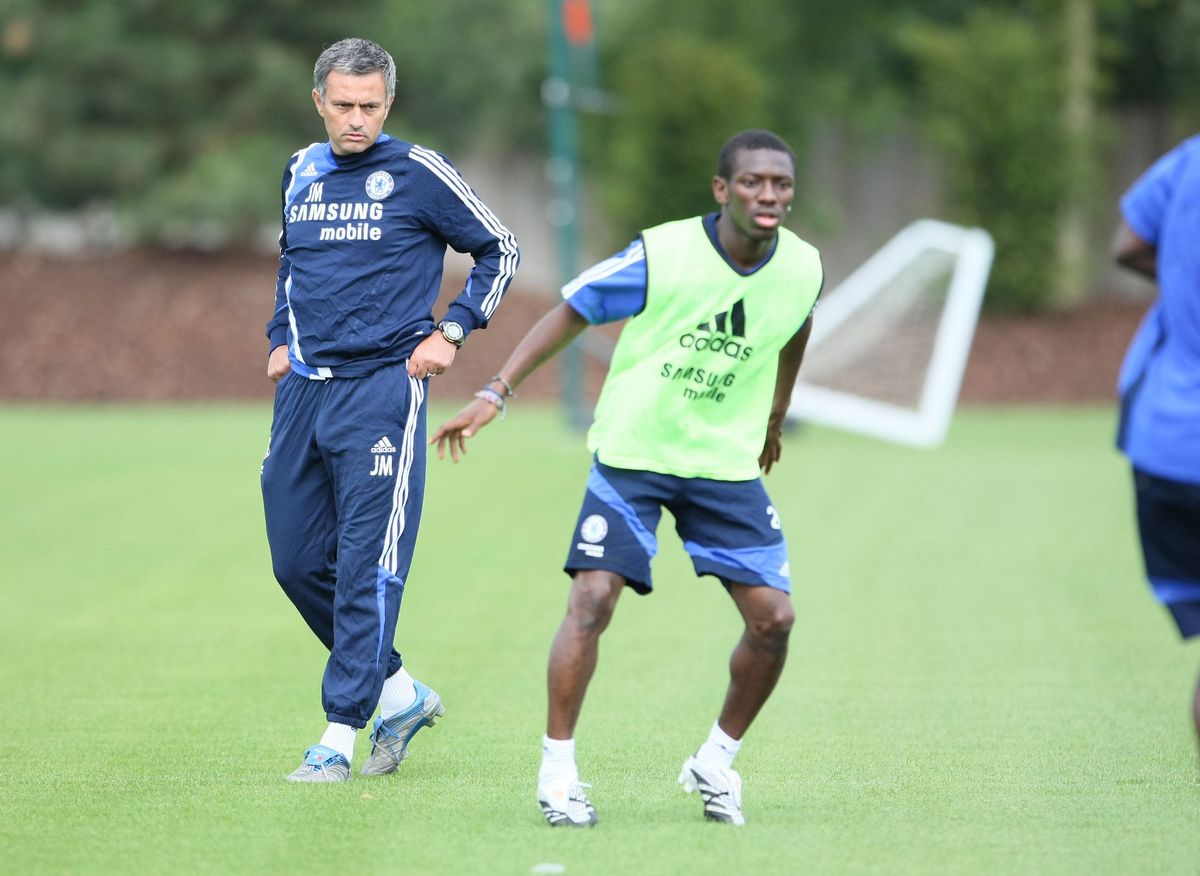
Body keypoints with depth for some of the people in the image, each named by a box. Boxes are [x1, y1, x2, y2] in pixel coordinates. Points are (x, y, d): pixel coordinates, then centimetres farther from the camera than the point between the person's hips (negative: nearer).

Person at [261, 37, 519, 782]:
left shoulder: (416, 173, -4)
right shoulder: (302, 173, 12)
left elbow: (500, 250, 4)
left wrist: (450, 333, -4)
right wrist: (282, 337, 15)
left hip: (381, 387, -6)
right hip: (304, 389, 6)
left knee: (367, 566, -8)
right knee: (298, 563, 6)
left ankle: (340, 735, -6)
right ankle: (400, 695, 21)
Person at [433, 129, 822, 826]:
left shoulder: (803, 269, -7)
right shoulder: (662, 254, -19)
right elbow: (570, 313, -9)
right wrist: (495, 394, -15)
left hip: (728, 462, 4)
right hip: (632, 454, -3)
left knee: (774, 617, -6)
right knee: (593, 598, -17)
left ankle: (717, 762, 15)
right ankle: (558, 772, -6)